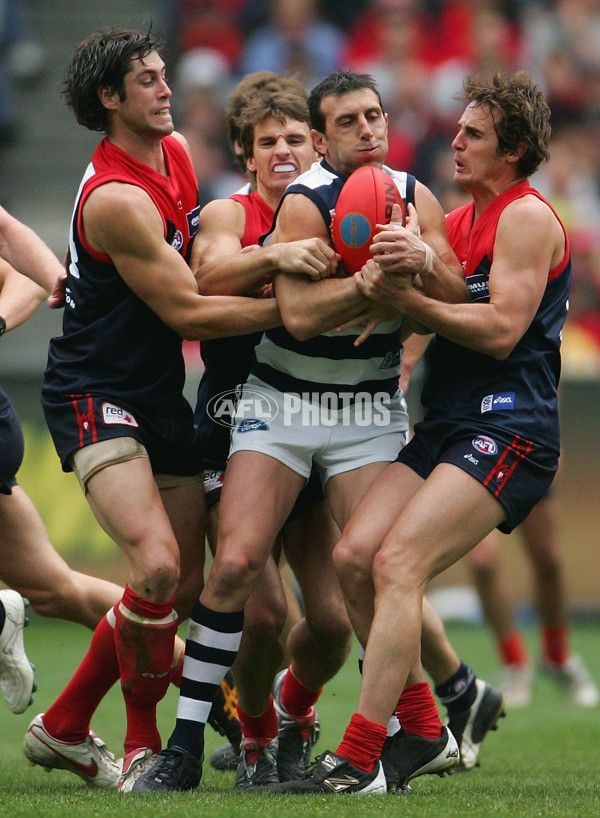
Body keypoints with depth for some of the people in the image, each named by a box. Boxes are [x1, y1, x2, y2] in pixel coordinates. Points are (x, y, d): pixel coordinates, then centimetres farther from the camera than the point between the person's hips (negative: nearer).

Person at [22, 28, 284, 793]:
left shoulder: (176, 153, 8)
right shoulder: (114, 198, -21)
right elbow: (185, 311, -18)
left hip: (158, 397, 9)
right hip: (95, 394, -9)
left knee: (185, 583, 5)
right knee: (157, 565, -25)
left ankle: (63, 728, 21)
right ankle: (140, 743, -5)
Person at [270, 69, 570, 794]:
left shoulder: (526, 217, -5)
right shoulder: (462, 220, 23)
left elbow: (502, 329, -14)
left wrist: (405, 298, -17)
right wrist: (394, 262, -11)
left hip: (507, 429, -8)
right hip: (447, 426, 8)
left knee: (396, 564, -19)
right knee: (354, 555, -6)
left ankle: (361, 761, -21)